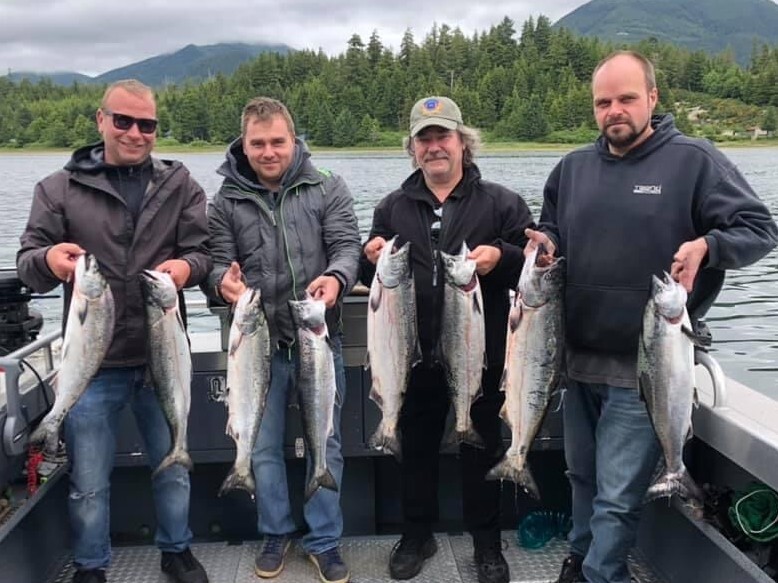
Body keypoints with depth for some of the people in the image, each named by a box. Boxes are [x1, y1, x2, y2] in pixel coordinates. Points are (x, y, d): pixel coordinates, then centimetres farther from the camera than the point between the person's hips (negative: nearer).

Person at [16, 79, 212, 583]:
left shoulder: (180, 185, 4)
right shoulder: (60, 188, 2)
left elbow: (204, 252, 0)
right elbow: (28, 263, -2)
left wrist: (188, 266, -24)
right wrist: (48, 259, -26)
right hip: (92, 361, -1)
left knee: (173, 465, 17)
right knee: (89, 481, 11)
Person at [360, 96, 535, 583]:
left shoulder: (500, 202, 1)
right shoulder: (392, 208, 9)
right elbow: (370, 281, 13)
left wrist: (500, 257, -21)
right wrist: (372, 259, -9)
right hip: (415, 357, 2)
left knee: (483, 447, 10)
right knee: (417, 447, 14)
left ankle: (488, 543, 28)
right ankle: (417, 536, 33)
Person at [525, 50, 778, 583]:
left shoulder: (694, 160, -6)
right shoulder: (573, 168, 9)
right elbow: (551, 231, 21)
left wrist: (705, 246, -24)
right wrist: (545, 241, -2)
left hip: (645, 365, -5)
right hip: (579, 359, 6)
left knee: (617, 497, 1)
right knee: (583, 477, 21)